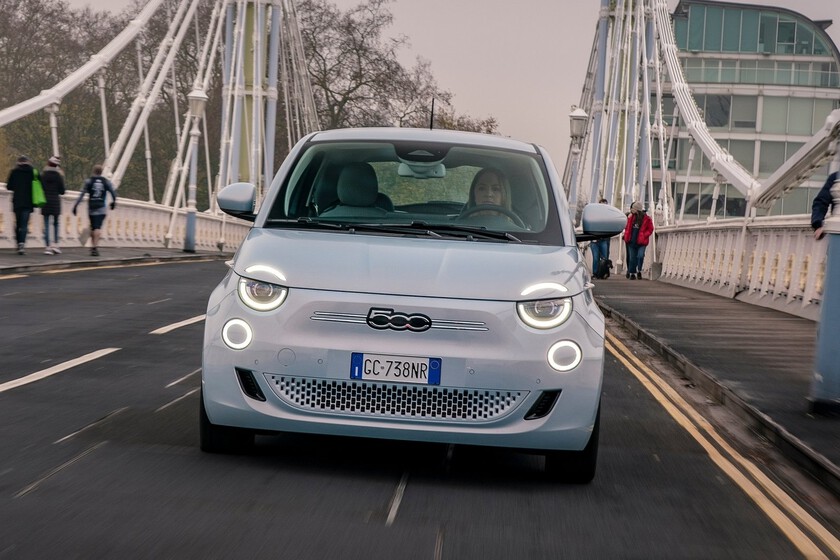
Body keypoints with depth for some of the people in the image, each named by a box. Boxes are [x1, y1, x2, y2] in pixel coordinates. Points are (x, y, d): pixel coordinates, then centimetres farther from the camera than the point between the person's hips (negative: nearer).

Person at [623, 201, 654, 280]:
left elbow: (650, 229, 1)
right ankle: (632, 273, 14)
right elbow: (627, 227, 21)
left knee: (640, 256, -19)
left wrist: (644, 235, -12)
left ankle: (639, 271, -2)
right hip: (631, 241, 4)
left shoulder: (647, 219, -3)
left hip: (641, 242, -4)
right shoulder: (631, 217, 9)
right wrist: (626, 235, 8)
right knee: (632, 258, 5)